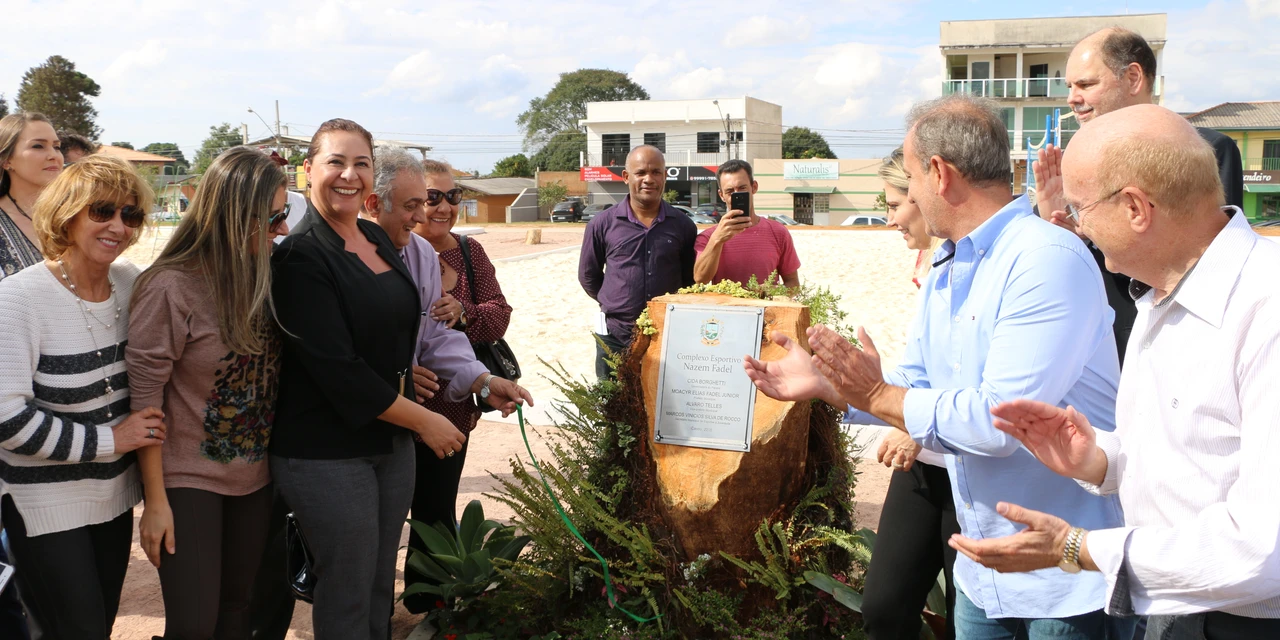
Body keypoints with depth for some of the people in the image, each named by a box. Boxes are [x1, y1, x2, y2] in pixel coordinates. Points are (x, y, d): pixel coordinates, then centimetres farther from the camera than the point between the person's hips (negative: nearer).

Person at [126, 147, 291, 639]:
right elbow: (145, 399, -14)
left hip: (255, 477, 6)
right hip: (190, 480, -5)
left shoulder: (260, 277, 0)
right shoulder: (171, 288, -18)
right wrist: (156, 502, -13)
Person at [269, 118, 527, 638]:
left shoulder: (377, 239, 9)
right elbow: (336, 367, -20)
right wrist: (423, 419, -14)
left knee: (381, 586, 17)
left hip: (392, 440, 7)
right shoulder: (300, 257, -15)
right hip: (327, 453, -7)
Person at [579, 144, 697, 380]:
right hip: (615, 338, 0)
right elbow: (588, 276, 11)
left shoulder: (683, 226, 2)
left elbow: (692, 280, 11)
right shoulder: (602, 224, -1)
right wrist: (617, 303, 9)